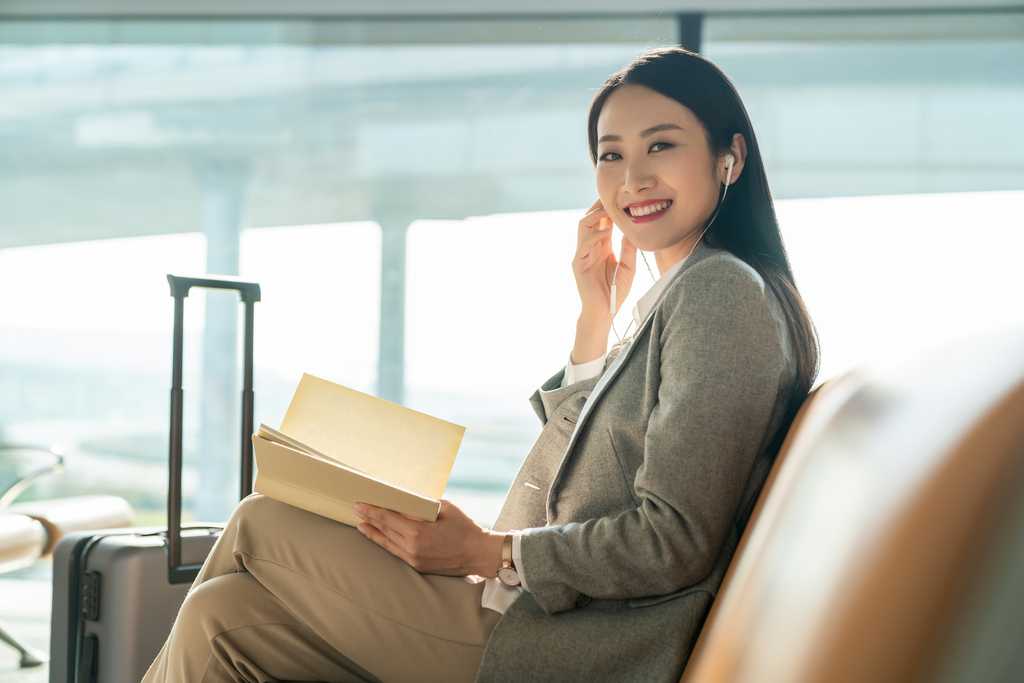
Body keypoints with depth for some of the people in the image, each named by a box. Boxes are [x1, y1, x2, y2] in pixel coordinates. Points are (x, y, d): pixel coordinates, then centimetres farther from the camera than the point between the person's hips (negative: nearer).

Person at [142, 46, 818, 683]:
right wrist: (597, 313, 11)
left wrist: (485, 553, -15)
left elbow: (675, 542, -19)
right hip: (548, 614, 9)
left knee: (260, 527, -2)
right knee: (224, 615, 2)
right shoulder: (678, 298, 17)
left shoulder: (724, 292, -13)